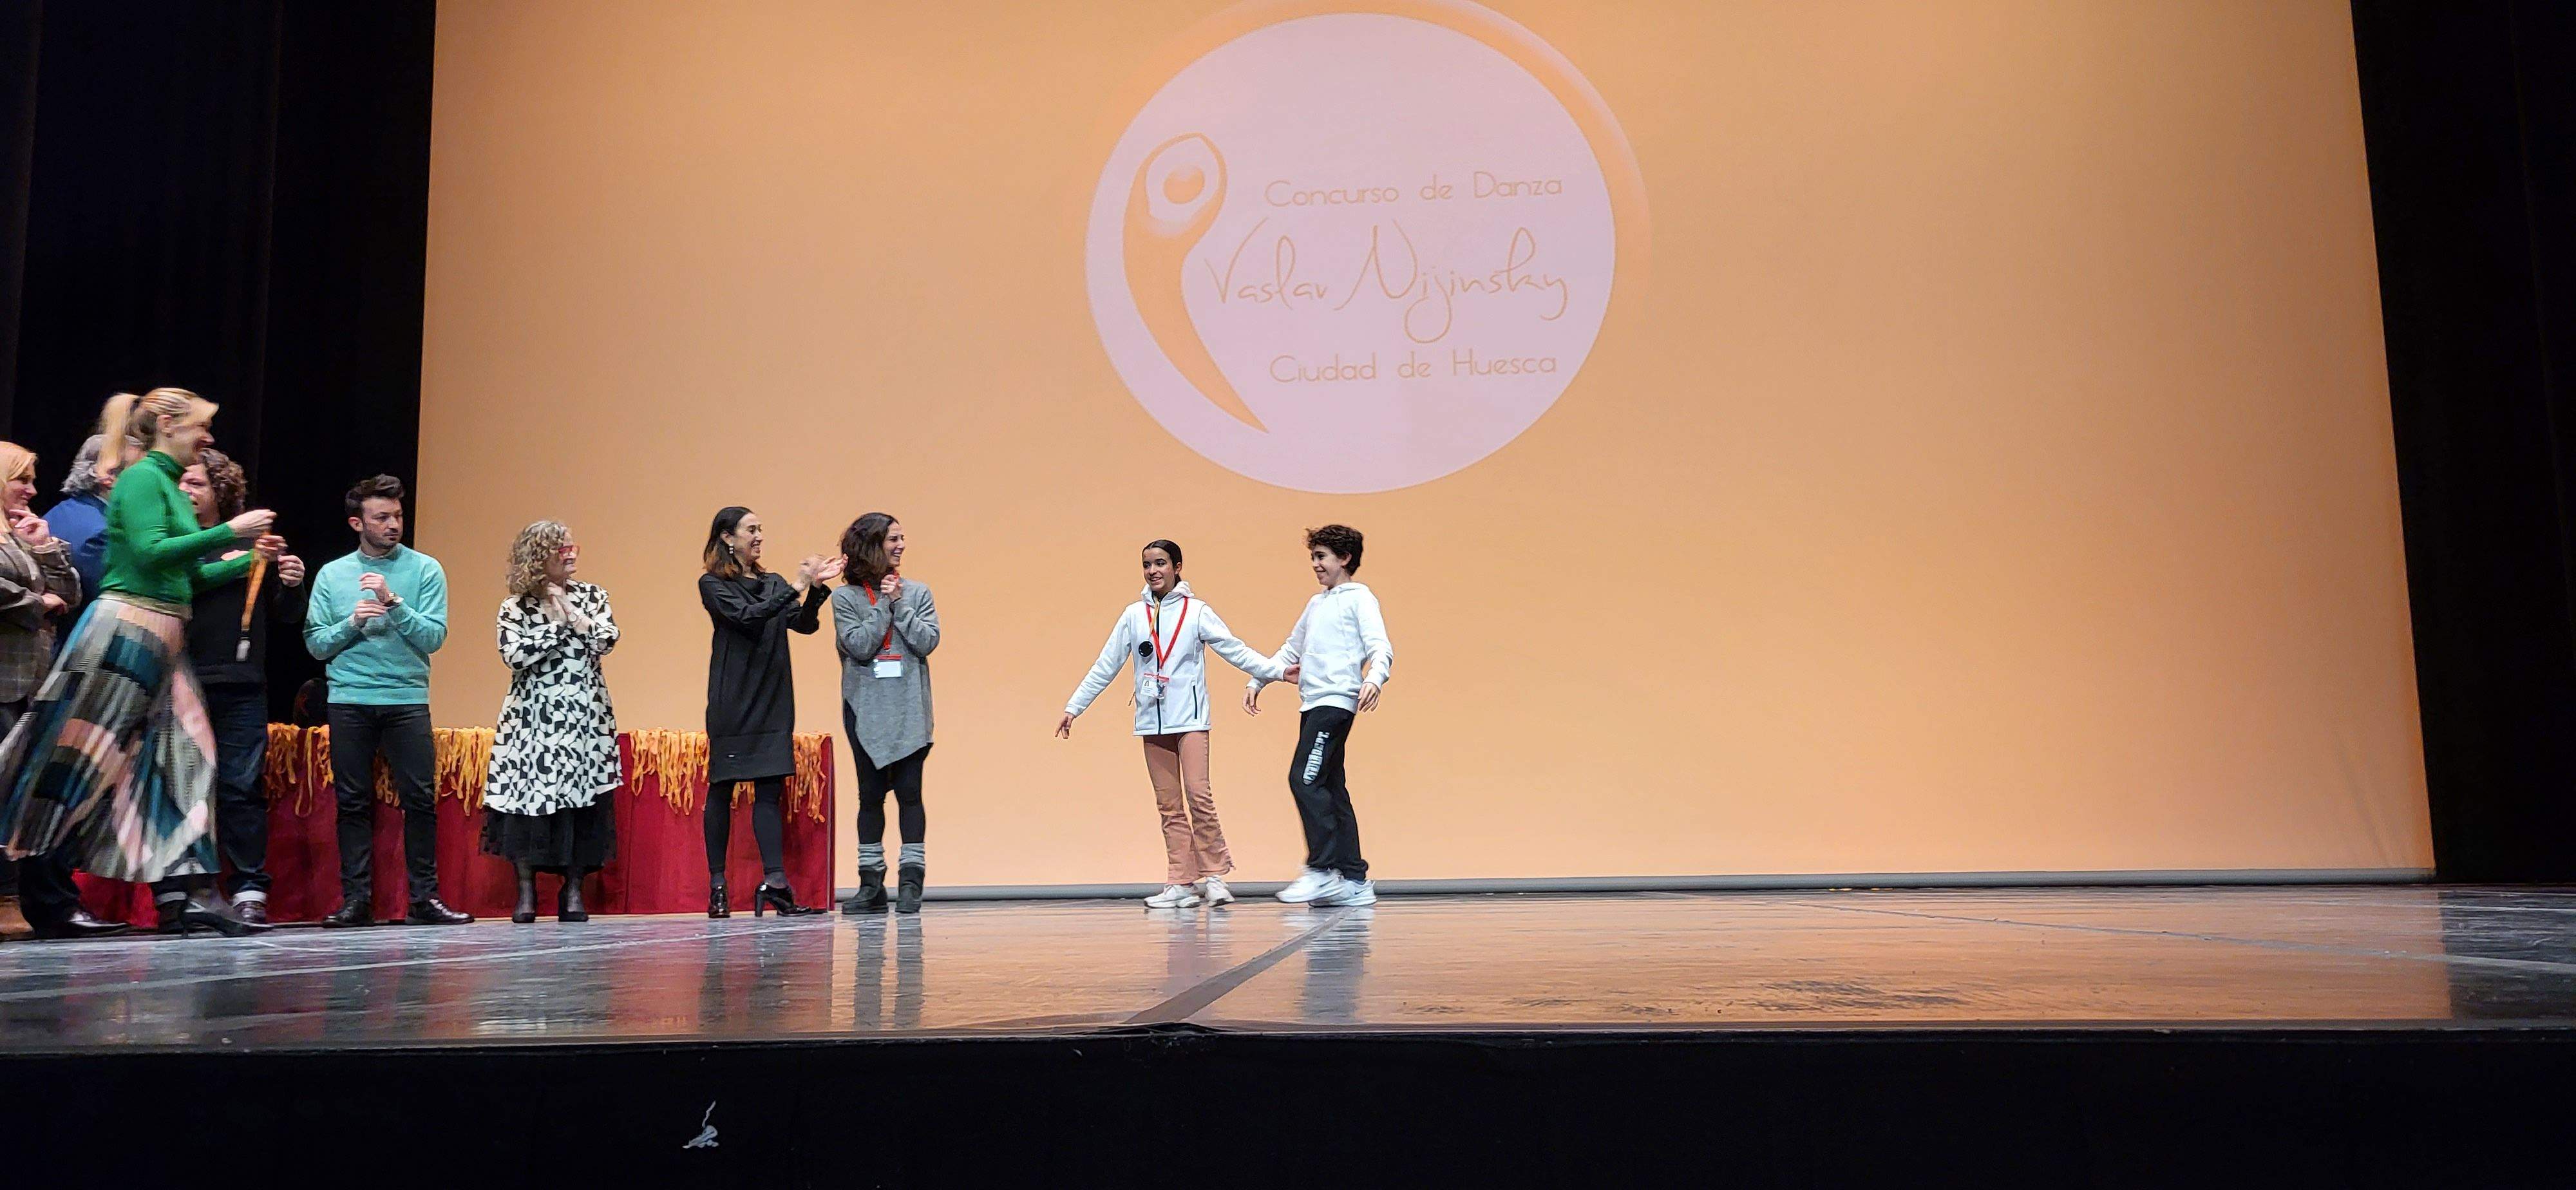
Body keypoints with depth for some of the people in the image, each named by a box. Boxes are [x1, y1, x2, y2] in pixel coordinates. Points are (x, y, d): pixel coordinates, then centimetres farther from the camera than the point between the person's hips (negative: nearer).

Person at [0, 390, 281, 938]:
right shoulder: (142, 477, -7)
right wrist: (229, 531, -17)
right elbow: (150, 553, -19)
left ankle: (179, 896, 1)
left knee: (180, 758, 3)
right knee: (78, 756, -5)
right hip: (127, 630, -9)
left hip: (164, 639, 9)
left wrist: (248, 560, 18)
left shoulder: (172, 487, 20)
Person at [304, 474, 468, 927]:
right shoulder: (332, 574, 10)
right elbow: (316, 644, 6)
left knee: (421, 800, -4)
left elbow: (434, 637, -5)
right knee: (353, 803, 4)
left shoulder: (426, 570, 4)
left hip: (408, 699, -1)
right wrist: (353, 622, -10)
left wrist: (393, 601, -16)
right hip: (349, 702, 2)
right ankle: (356, 899, 10)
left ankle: (424, 898, 2)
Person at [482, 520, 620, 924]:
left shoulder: (592, 596, 8)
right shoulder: (515, 607, 3)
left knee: (580, 801, -1)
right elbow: (514, 655, -11)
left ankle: (573, 891, 9)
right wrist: (555, 623, -11)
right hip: (532, 717, -1)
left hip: (584, 716, 1)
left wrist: (570, 612, -8)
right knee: (528, 799, -4)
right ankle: (526, 891, 8)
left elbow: (607, 640, -6)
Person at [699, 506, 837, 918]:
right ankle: (717, 884, 6)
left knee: (770, 788, -2)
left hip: (773, 701, 5)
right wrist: (796, 585, -18)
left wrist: (817, 587, -11)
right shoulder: (713, 585, 0)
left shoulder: (771, 584, 16)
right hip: (733, 702, -5)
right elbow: (747, 617, -16)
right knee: (722, 787, 0)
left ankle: (775, 882, -8)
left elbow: (805, 624, 5)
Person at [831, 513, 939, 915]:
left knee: (909, 791, -3)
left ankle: (910, 881, 3)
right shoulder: (845, 598, 3)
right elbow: (859, 645, -9)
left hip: (910, 710, 1)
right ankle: (871, 884, 12)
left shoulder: (917, 593, 9)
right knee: (871, 794, 4)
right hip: (866, 710, -1)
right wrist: (885, 604, -8)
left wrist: (899, 603, -7)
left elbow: (928, 642, -3)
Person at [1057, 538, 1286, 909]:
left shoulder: (1197, 612, 1)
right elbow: (1105, 666, 12)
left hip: (1190, 717, -3)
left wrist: (1278, 670, -12)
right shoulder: (1134, 615, 9)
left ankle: (1214, 875, -2)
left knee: (1198, 797, -13)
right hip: (1152, 721, 4)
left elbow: (1236, 650, -1)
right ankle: (1182, 884, 8)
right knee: (1169, 806, 5)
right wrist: (1074, 707, 11)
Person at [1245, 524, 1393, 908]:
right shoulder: (1316, 605, 24)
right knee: (1330, 789, 5)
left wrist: (1374, 678, -31)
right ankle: (1353, 880, 7)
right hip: (1312, 704, 8)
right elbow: (1290, 651, 32)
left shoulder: (1359, 598, 0)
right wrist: (1256, 681, 26)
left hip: (1336, 701, -8)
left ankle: (1323, 869, -14)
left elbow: (1381, 647, -12)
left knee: (1305, 780, -17)